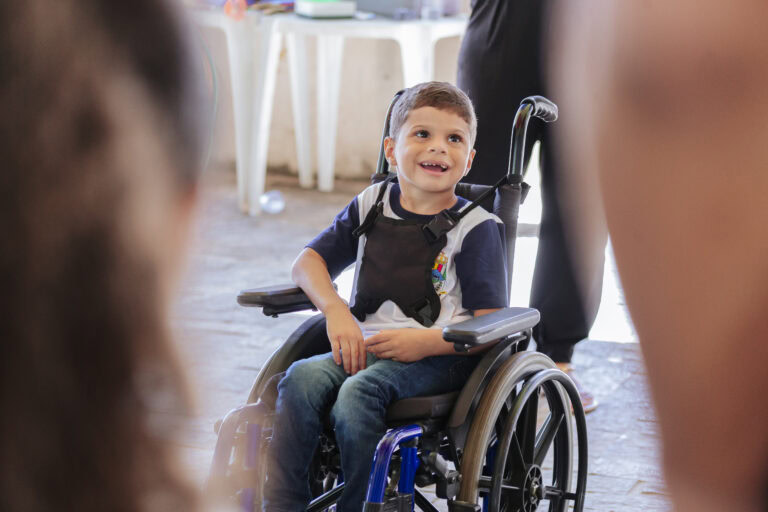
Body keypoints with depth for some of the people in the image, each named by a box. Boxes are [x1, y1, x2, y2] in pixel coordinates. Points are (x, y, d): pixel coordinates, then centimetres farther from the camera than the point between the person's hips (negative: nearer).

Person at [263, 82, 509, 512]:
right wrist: (336, 312, -1)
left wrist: (426, 342, -18)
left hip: (441, 358, -4)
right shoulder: (372, 206, 15)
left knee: (359, 390, -34)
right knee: (303, 377, -27)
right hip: (364, 346, 5)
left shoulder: (476, 228, 1)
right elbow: (308, 262, 19)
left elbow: (493, 327, -5)